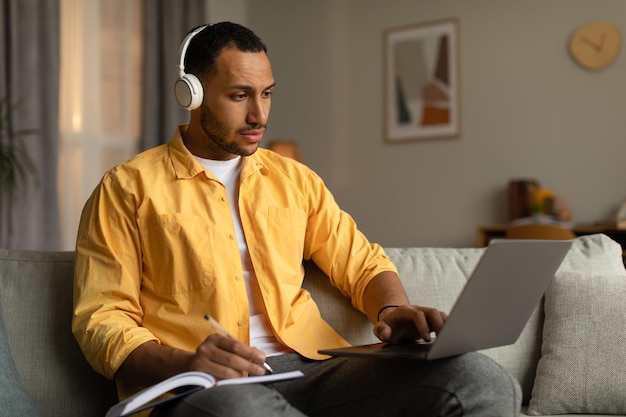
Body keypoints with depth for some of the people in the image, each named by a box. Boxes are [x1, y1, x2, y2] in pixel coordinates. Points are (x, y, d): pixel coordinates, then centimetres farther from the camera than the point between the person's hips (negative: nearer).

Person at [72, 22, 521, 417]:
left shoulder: (295, 179, 21)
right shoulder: (129, 188, 7)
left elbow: (362, 263, 20)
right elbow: (102, 319, 2)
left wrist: (392, 309, -4)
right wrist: (184, 364, -18)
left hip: (309, 368, 4)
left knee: (482, 380, -21)